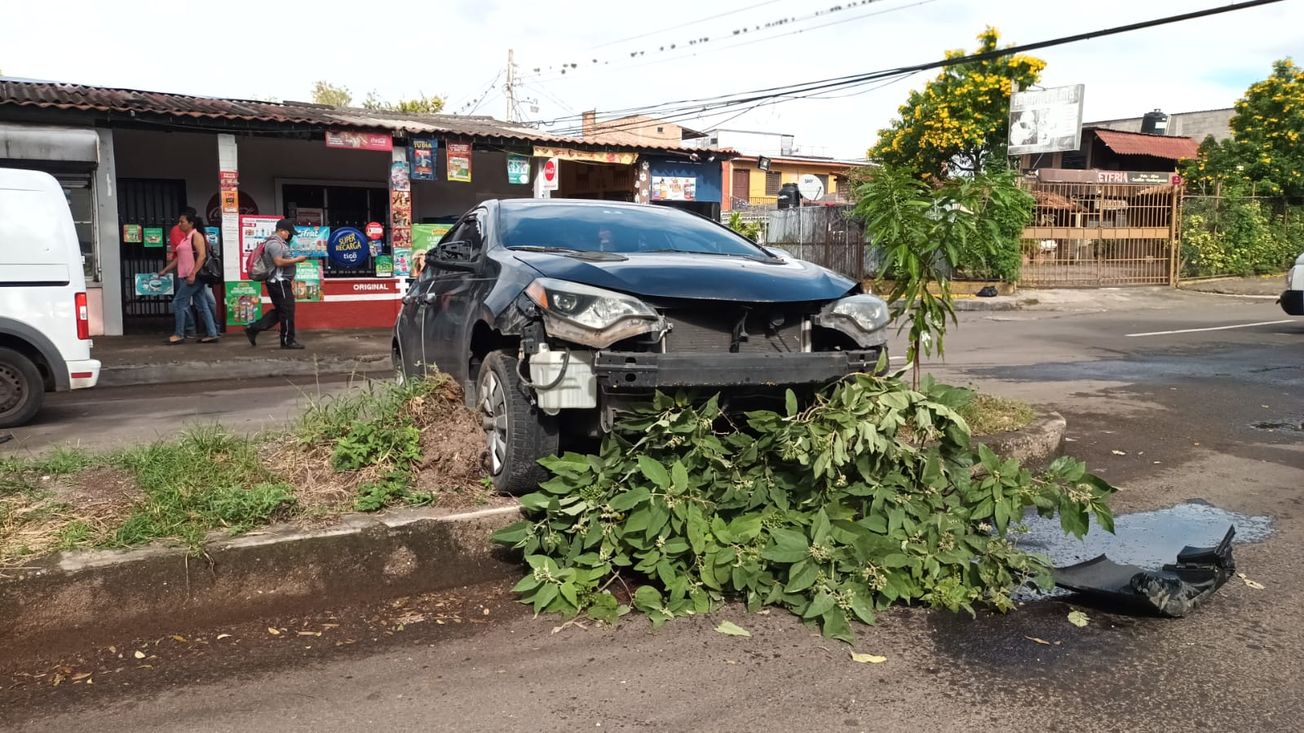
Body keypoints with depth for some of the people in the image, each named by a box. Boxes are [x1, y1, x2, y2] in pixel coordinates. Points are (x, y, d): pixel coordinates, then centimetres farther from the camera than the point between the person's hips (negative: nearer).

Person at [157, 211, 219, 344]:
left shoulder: (196, 236, -7)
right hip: (186, 277, 9)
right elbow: (179, 258, 24)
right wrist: (165, 270, 21)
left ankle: (179, 334, 1)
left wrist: (193, 274, -24)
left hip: (194, 277, -9)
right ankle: (212, 334, 7)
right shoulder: (185, 238, 19)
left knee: (178, 303, -6)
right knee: (202, 306, 6)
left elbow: (202, 256, -18)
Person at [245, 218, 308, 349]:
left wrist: (290, 280, 20)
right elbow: (279, 262, -25)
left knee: (279, 310, 15)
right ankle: (288, 341, 3)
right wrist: (296, 260, -17)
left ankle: (253, 329, 15)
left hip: (281, 282, 11)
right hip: (279, 283, -11)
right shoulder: (275, 243, -15)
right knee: (287, 311, -4)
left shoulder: (281, 242, 19)